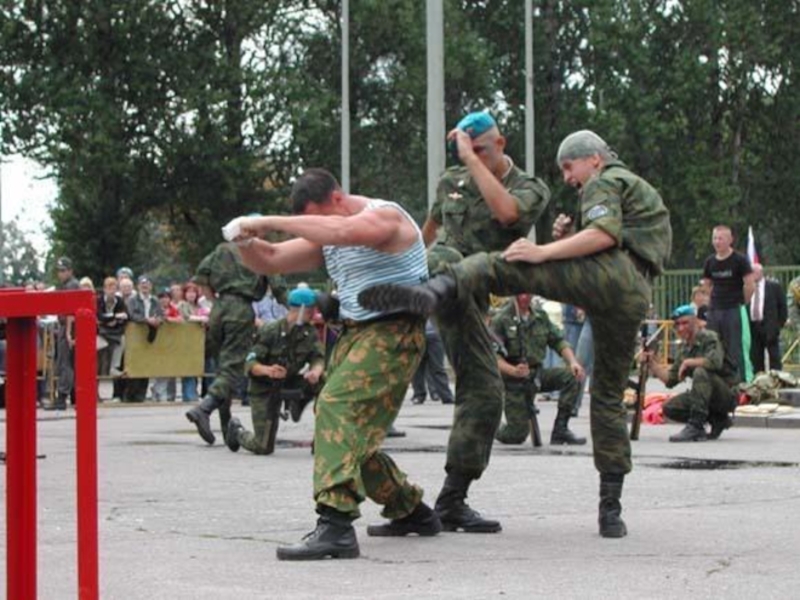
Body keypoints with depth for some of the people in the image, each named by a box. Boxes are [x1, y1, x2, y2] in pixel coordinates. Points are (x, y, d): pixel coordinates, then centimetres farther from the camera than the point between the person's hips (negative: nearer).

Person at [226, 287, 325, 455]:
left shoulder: (309, 332, -7)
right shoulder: (269, 331, -20)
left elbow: (318, 358, -17)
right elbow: (250, 364, -24)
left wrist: (316, 371, -42)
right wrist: (267, 370, -47)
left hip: (289, 384, 4)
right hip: (265, 389, -4)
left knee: (323, 380, -25)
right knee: (263, 447, -7)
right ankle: (237, 430, 24)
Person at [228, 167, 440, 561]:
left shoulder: (386, 216, -11)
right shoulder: (325, 238, 16)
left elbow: (340, 230, -31)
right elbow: (270, 261, 16)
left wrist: (270, 222, -28)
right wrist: (246, 241, -7)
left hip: (393, 332, -10)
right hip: (355, 335, 10)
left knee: (337, 406, -26)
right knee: (351, 433, 11)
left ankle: (336, 525, -38)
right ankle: (412, 512, 30)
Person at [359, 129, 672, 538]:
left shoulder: (604, 183, 11)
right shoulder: (638, 190, 40)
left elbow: (605, 234, -9)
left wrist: (544, 252, -11)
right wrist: (570, 239, 22)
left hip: (612, 274, -8)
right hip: (636, 298, 8)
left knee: (502, 267, -12)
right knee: (608, 397, 14)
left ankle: (433, 293, -42)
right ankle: (611, 508, 13)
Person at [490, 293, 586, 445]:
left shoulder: (540, 316, 5)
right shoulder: (501, 320, -11)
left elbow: (558, 341, 6)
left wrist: (573, 362, -13)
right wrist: (513, 370, -34)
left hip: (537, 374, 5)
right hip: (514, 382, -5)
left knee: (573, 377, -21)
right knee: (516, 436, -11)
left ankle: (560, 430, -12)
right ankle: (495, 430, 26)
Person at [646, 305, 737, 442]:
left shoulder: (709, 338, -13)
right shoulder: (684, 348, 9)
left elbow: (715, 361, -35)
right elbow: (670, 380, 11)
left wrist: (688, 362, -23)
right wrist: (652, 363, -1)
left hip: (728, 395, -8)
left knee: (700, 372, -32)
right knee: (669, 408, -5)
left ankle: (696, 427, -33)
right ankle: (717, 420, 5)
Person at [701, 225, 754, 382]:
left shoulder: (739, 260, -7)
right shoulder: (710, 262, 9)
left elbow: (749, 284, -8)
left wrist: (743, 303, -2)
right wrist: (716, 298, 13)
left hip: (734, 310, -6)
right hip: (714, 310, 6)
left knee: (735, 350, -6)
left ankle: (739, 380, -2)